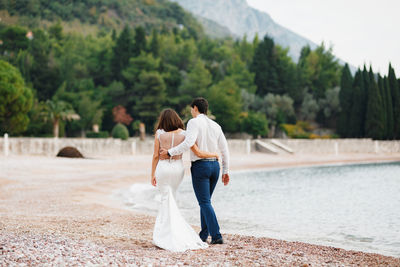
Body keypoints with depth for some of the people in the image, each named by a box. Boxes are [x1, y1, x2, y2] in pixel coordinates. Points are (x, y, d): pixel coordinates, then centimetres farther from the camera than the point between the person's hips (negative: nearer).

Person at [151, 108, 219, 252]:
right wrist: (214, 154, 11)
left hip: (163, 168, -2)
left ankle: (174, 238, -4)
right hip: (178, 168, 2)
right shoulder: (184, 134, -1)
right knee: (168, 200, 17)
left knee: (168, 202, 2)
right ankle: (160, 234, 19)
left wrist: (153, 174, 4)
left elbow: (155, 156, -4)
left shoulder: (159, 133, -3)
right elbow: (199, 153, -5)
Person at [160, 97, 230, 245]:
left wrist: (169, 153, -17)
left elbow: (189, 143, -23)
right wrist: (226, 171, 16)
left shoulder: (194, 122, -7)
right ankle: (203, 234, 20)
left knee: (205, 202, -4)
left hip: (200, 166, -7)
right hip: (215, 165, 7)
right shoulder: (216, 125, 13)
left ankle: (216, 236, -10)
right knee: (205, 201, 16)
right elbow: (224, 149, 12)